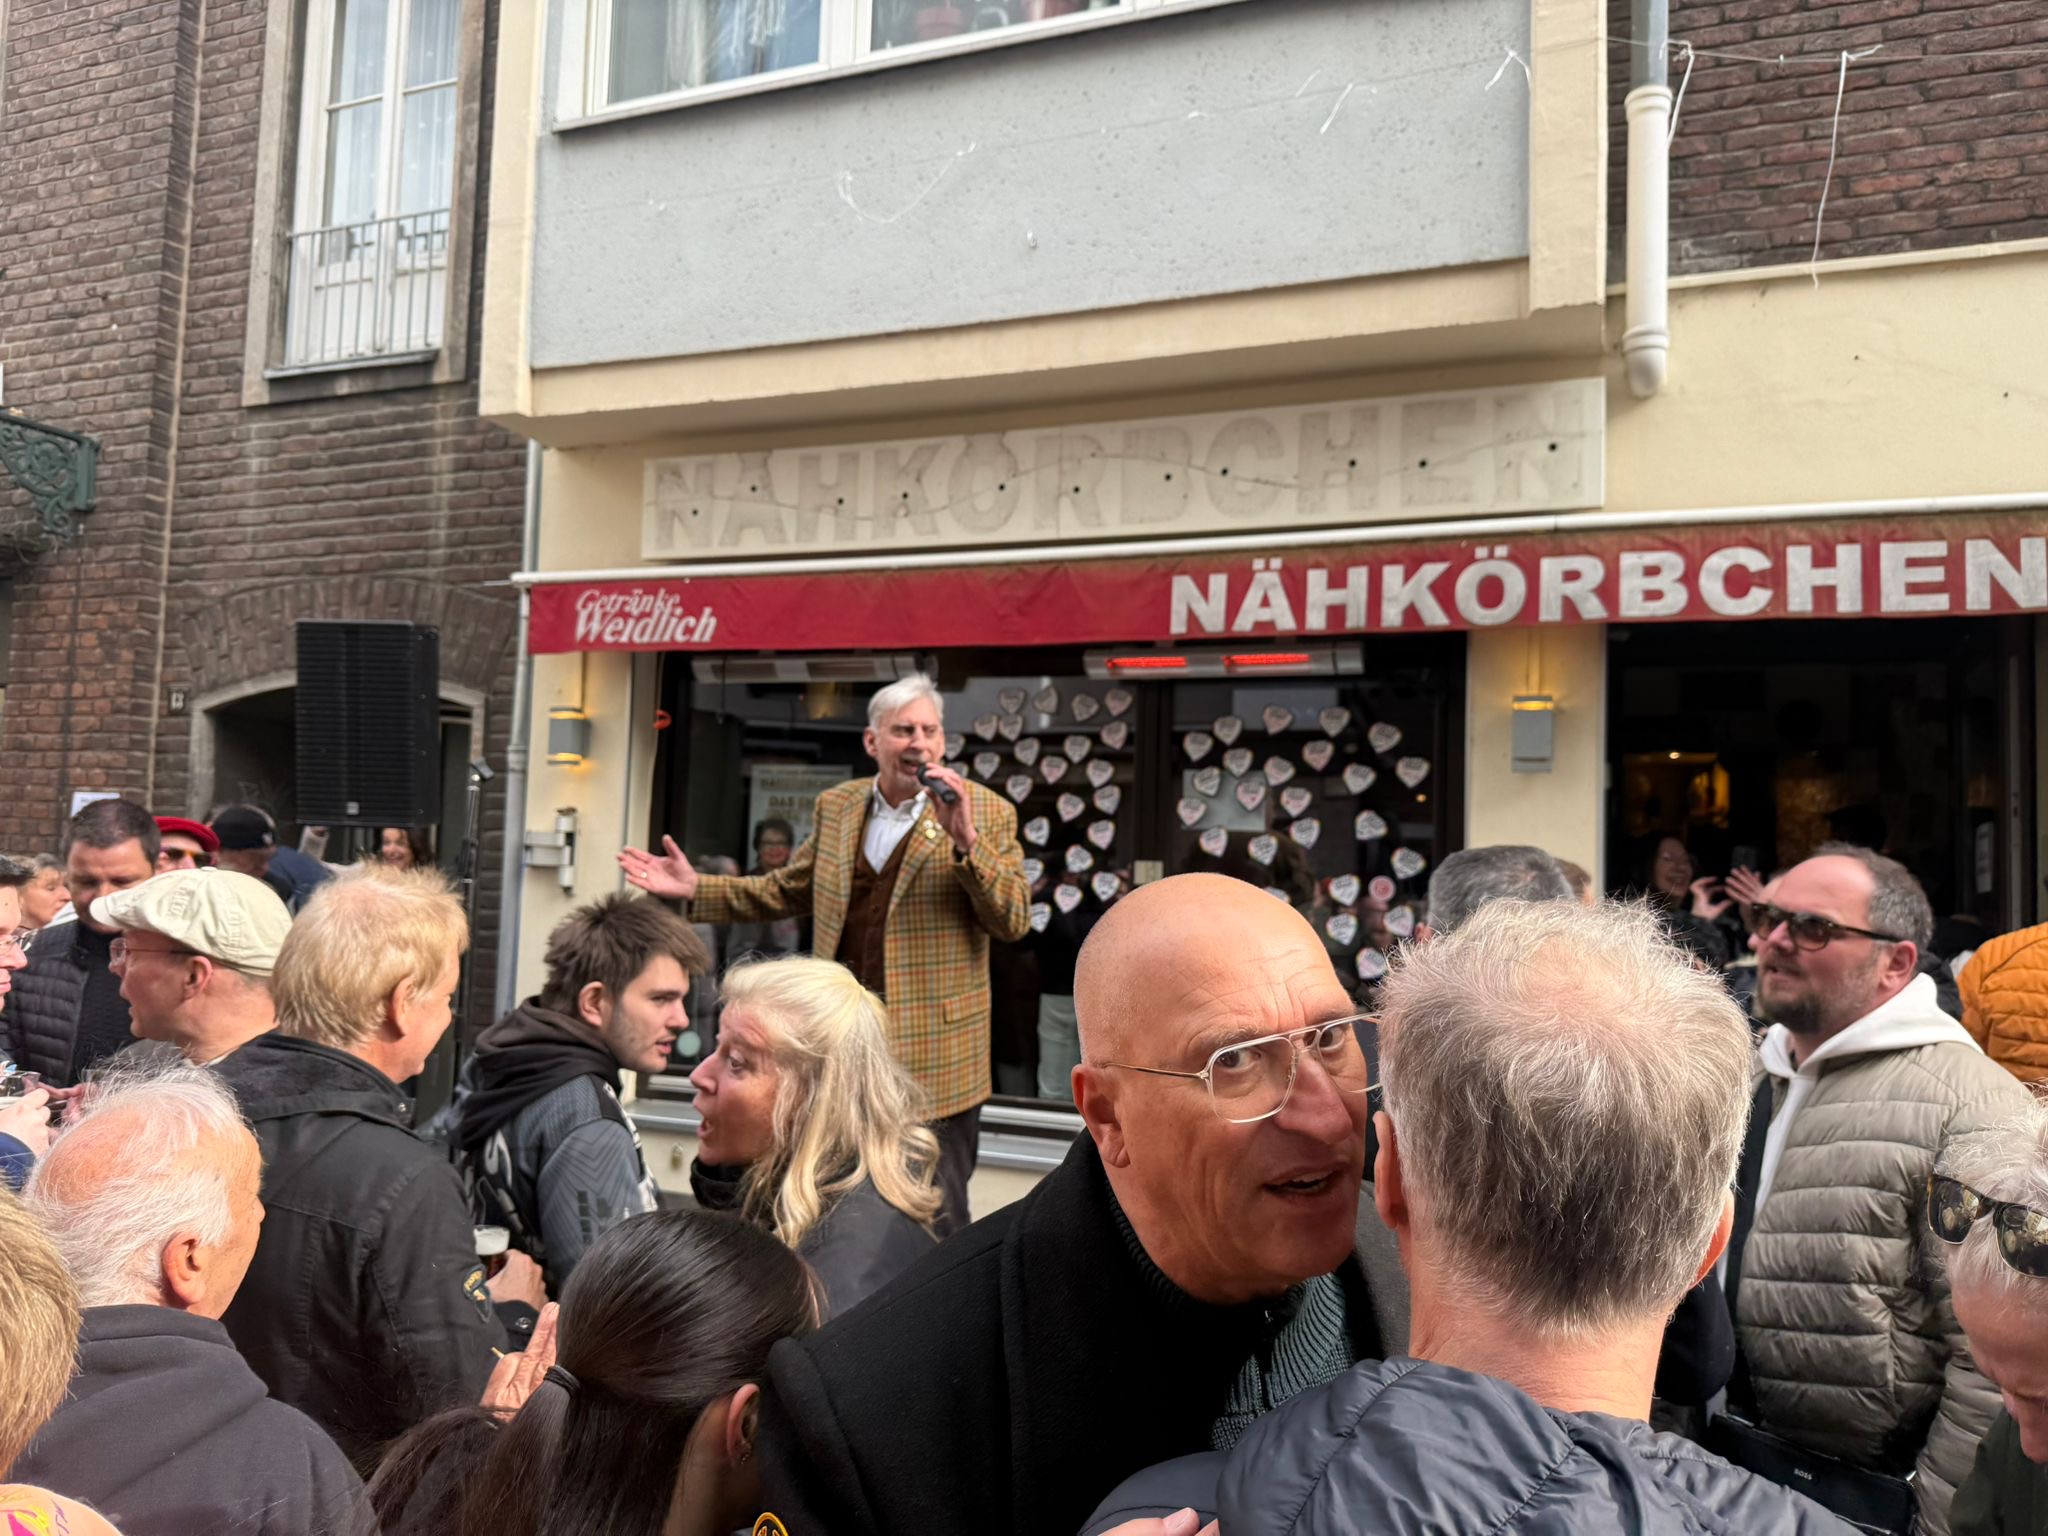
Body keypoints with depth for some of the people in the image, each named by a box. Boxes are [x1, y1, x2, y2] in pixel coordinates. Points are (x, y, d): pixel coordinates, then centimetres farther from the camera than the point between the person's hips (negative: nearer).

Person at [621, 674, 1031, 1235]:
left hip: (931, 1055, -4)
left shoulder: (988, 814, -4)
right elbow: (787, 891, 21)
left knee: (934, 1219, 1)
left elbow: (1014, 922, -12)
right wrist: (696, 888, 12)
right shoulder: (836, 806, 9)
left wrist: (965, 840, -23)